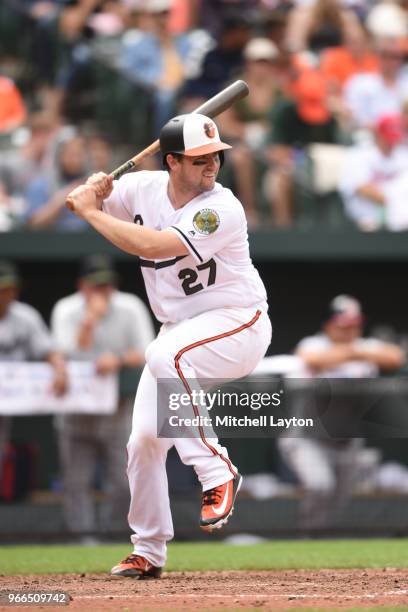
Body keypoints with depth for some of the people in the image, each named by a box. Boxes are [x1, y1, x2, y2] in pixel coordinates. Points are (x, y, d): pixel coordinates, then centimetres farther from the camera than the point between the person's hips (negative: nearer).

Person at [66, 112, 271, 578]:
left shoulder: (222, 210, -24)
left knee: (165, 356, -37)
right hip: (180, 329, 7)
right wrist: (93, 190, -16)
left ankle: (217, 473, -30)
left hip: (237, 325, -7)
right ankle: (148, 552, 18)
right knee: (144, 439, 1)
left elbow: (151, 245, -33)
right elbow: (79, 202, 8)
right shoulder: (143, 188, -3)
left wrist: (91, 211, -24)